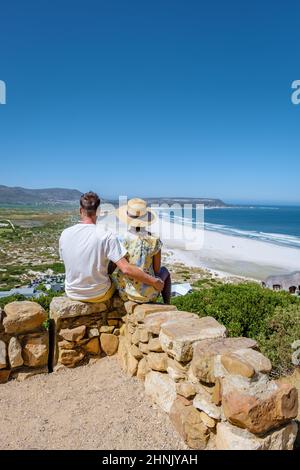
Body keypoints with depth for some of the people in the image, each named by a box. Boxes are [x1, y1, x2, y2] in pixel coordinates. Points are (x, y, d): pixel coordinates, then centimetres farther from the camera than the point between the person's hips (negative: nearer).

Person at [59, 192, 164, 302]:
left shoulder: (65, 234, -10)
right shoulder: (106, 237, -22)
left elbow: (71, 264, 5)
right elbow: (126, 269, -29)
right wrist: (155, 282, -18)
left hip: (72, 293, 4)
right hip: (99, 295, -3)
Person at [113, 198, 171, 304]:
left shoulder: (120, 241, -19)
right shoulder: (154, 241, -17)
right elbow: (157, 270, -7)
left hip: (124, 292, 1)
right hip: (147, 293, 0)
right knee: (165, 271, 32)